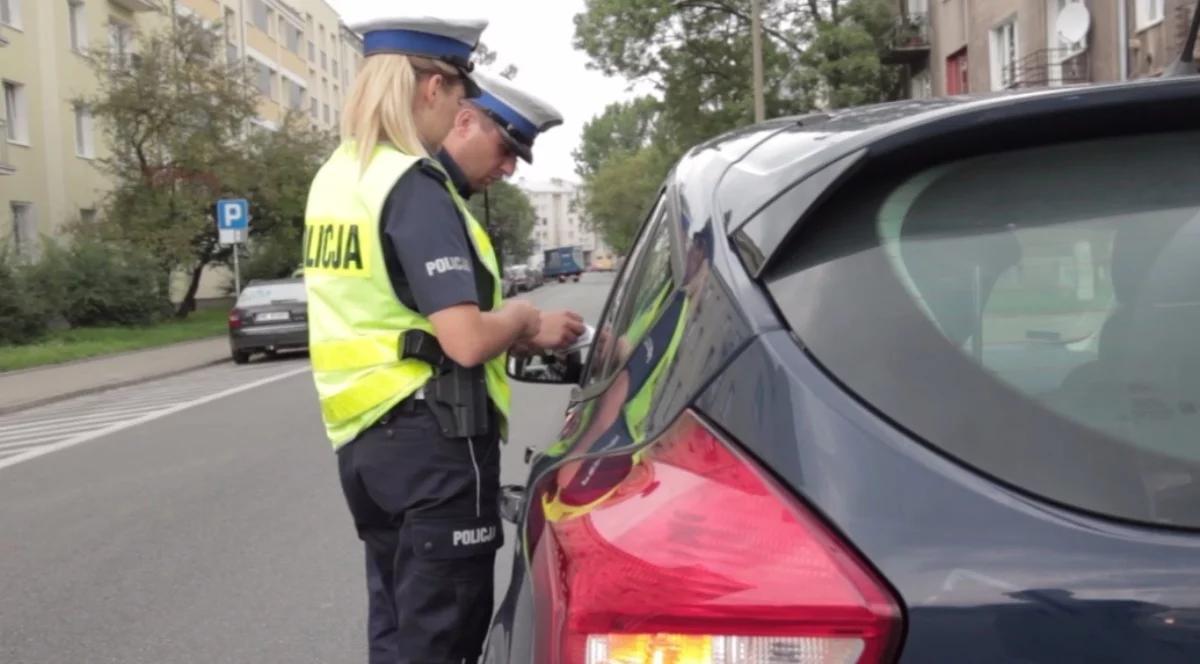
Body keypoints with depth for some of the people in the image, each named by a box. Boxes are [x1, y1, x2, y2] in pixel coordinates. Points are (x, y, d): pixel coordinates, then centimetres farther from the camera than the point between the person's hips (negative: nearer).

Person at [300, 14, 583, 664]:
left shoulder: (335, 180, 11)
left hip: (364, 436, 9)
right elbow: (466, 341, -24)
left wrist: (525, 336, 16)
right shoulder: (415, 189, -17)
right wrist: (520, 315, -2)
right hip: (431, 440, -9)